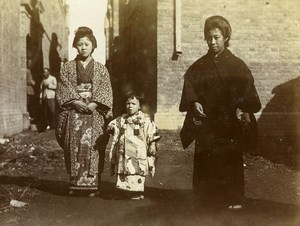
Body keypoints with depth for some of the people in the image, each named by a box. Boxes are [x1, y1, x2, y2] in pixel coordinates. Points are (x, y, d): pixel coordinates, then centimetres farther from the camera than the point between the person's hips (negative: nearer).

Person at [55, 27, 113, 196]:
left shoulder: (101, 69, 9)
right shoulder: (67, 67, 10)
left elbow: (106, 91, 2)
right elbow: (63, 89, 1)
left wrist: (94, 104, -14)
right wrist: (76, 102, -14)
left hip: (94, 114, 0)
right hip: (73, 113, 1)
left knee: (93, 148, -5)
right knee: (74, 148, -1)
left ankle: (93, 184, 2)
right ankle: (75, 183, 8)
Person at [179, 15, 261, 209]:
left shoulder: (237, 65, 0)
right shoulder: (198, 67, 8)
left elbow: (248, 93, -5)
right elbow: (189, 90, 6)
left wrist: (243, 110, -19)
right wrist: (194, 103, -12)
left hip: (230, 123, -2)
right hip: (205, 123, 2)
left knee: (231, 161, 0)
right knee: (204, 162, 5)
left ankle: (234, 199, 12)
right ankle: (205, 198, 20)